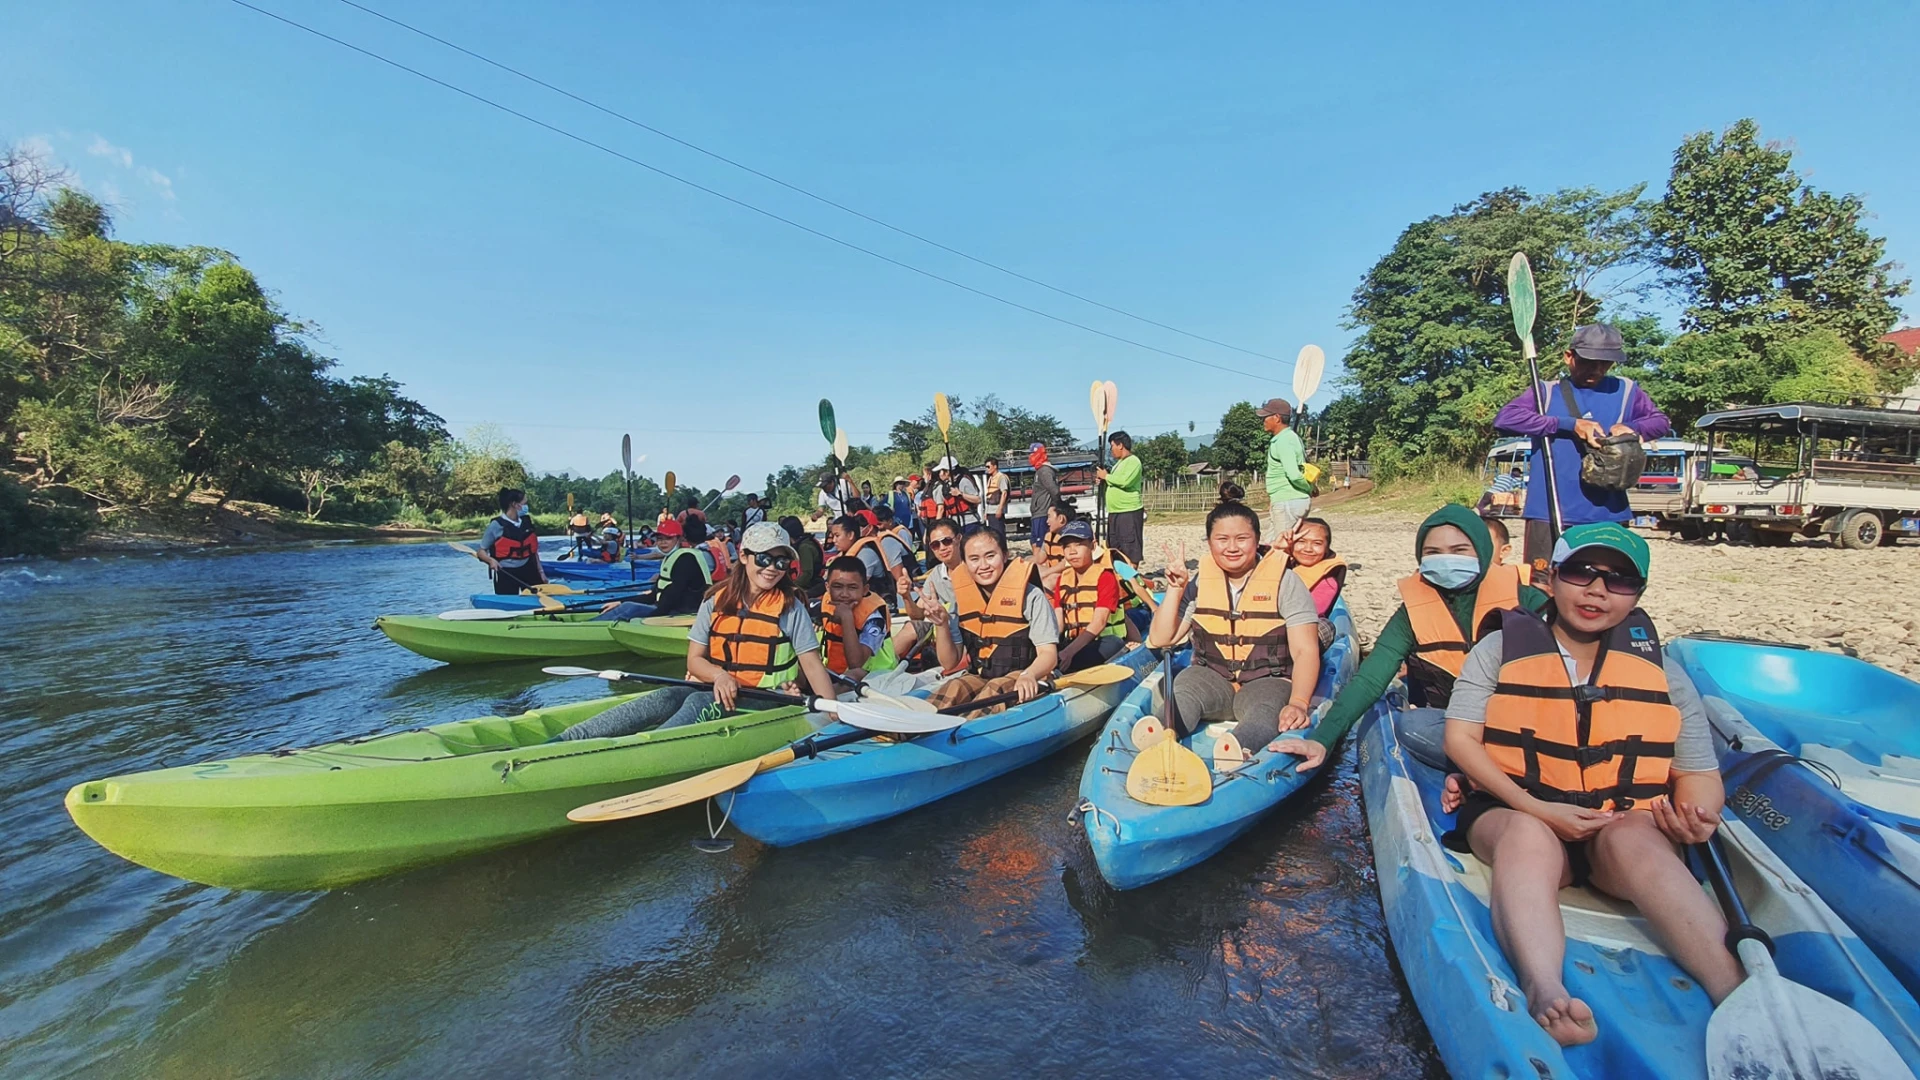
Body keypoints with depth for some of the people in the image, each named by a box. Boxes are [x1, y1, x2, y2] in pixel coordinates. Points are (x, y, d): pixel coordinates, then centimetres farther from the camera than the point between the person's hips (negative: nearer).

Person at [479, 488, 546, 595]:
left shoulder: (527, 521, 5)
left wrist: (541, 571, 11)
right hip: (506, 574, -5)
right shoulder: (496, 525, -9)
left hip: (528, 570, 5)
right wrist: (491, 560, -23)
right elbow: (482, 551, -3)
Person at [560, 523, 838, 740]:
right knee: (666, 698, -27)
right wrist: (719, 674, -18)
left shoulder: (791, 607, -5)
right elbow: (694, 659, 4)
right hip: (715, 691, 3)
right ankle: (562, 741, -36)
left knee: (698, 703, -31)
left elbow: (813, 664, -8)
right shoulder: (717, 600, 3)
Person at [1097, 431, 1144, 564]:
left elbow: (1124, 481, -26)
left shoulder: (1133, 461, -11)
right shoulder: (1119, 463, 18)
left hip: (1129, 512, -10)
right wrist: (1103, 480, 8)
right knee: (1114, 549, 14)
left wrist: (1106, 476, -12)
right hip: (1114, 512, 10)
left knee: (1130, 548, -8)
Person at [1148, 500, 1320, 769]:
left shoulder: (1285, 582, -2)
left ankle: (1235, 751, -67)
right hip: (1211, 678, 2)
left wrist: (1298, 703, -27)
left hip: (1267, 681, -2)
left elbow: (1305, 650, -10)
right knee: (1182, 691, -32)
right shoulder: (1199, 582, 6)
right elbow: (1160, 640, 4)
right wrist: (1175, 590, -8)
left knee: (1264, 715, -37)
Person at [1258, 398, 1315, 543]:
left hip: (1288, 502, -10)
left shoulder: (1283, 441, -16)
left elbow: (1293, 474, -26)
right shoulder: (1291, 437, 15)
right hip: (1293, 500, 10)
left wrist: (1310, 488, -11)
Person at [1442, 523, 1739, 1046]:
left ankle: (1740, 996, -48)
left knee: (1632, 839, -34)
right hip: (1514, 812, -2)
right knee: (1528, 838, -37)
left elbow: (1699, 774, 11)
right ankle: (1545, 992, -56)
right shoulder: (1500, 648, 3)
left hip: (1628, 825, 2)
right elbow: (1461, 739, -2)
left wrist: (1695, 816, -14)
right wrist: (1537, 808, -14)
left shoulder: (1665, 674, 12)